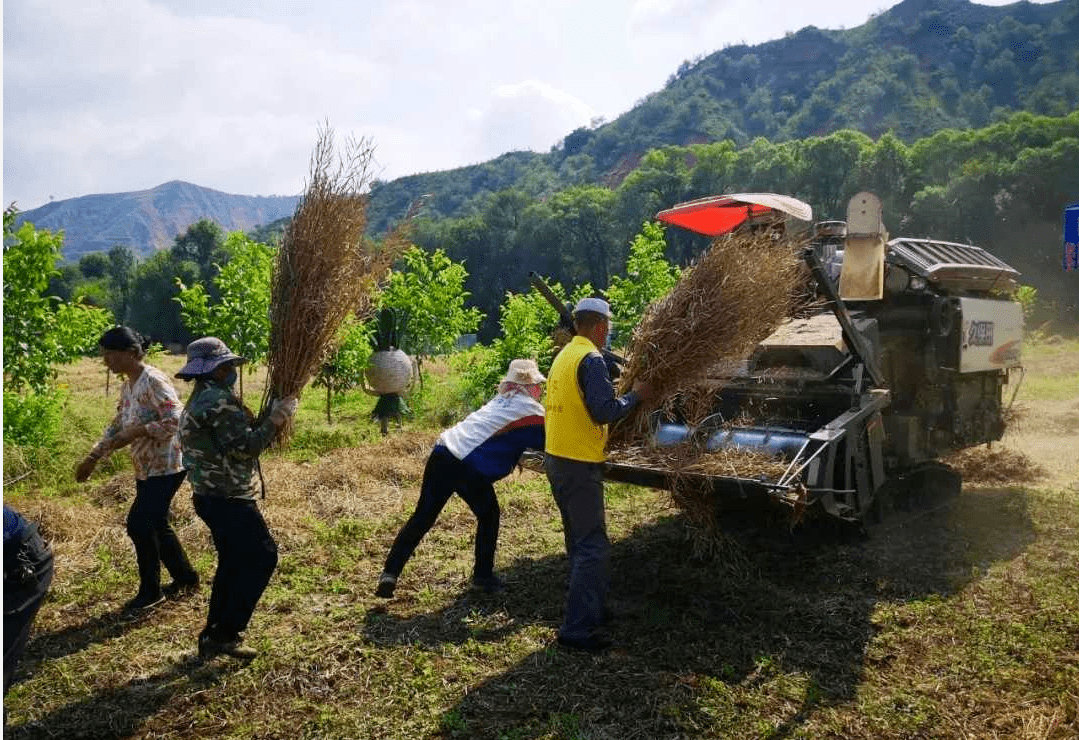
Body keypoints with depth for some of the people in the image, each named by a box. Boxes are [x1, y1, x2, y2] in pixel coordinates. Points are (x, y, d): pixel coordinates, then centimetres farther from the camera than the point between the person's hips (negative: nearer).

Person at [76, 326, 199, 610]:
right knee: (155, 525, 15)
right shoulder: (128, 384, 10)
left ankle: (150, 591, 10)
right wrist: (93, 457, 16)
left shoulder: (153, 381, -19)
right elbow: (117, 426, 19)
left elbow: (176, 420, -26)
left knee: (139, 524, -7)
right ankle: (185, 578, 30)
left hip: (166, 467, -9)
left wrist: (137, 432, -27)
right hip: (146, 468, 9)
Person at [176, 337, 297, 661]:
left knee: (233, 563, 19)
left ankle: (214, 634, 26)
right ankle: (224, 634, 2)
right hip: (229, 500, -11)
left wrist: (268, 416, 9)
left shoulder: (199, 400, 15)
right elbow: (247, 447, -21)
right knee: (262, 557, -2)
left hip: (212, 496, 11)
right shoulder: (218, 400, -20)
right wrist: (277, 417, -12)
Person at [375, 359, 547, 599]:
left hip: (442, 453, 7)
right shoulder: (530, 410, 4)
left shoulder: (502, 399, 25)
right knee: (488, 516, 16)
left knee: (422, 517, 11)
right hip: (468, 468, -7)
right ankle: (483, 576, 25)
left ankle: (390, 573, 8)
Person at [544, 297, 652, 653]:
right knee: (593, 547, -4)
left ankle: (589, 612, 33)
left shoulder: (564, 355, 13)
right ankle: (577, 630, -2)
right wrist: (635, 395, -6)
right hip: (579, 464, -10)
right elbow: (605, 411, -21)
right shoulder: (591, 359, -16)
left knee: (580, 542, 20)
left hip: (557, 458, 10)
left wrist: (619, 395, 21)